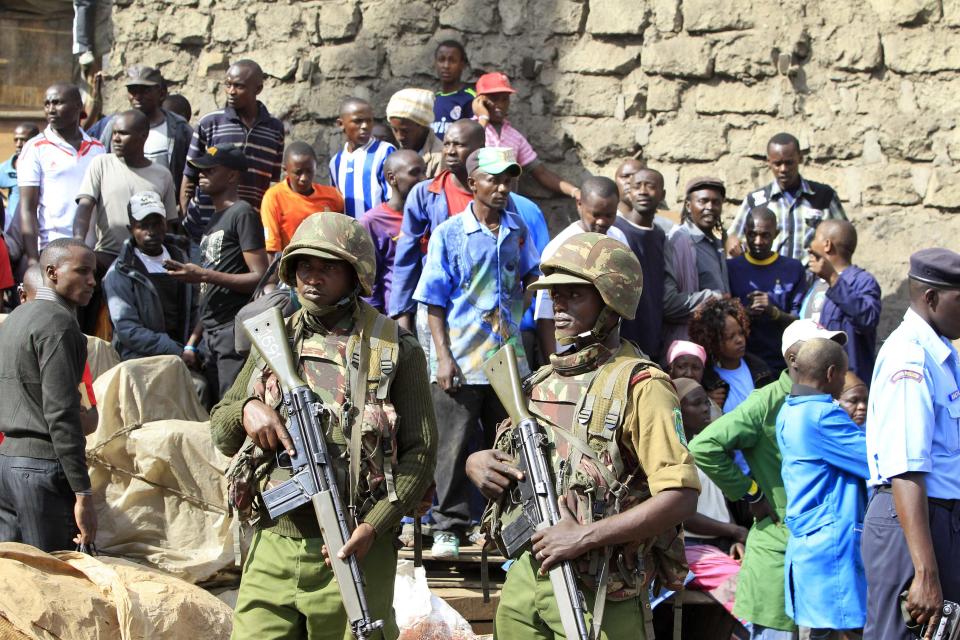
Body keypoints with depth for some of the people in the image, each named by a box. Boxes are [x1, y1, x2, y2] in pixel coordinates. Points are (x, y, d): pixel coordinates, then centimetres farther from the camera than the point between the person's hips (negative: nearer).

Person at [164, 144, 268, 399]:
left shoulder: (243, 213, -6)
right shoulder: (214, 220, 22)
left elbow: (260, 278, -15)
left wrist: (203, 275, -17)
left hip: (235, 328, -9)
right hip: (211, 333, 9)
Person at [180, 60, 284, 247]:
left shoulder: (275, 129, 8)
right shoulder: (209, 124, 3)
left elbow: (274, 183, 13)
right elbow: (189, 178, 6)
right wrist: (185, 220, 0)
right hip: (204, 229, -1)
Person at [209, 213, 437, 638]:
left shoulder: (396, 351, 1)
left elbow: (420, 452, -4)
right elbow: (220, 433, 16)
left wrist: (373, 527, -15)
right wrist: (247, 410, -7)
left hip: (352, 552, -3)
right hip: (272, 549, 3)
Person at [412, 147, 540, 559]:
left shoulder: (518, 230, 10)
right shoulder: (449, 233, -1)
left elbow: (531, 278, 25)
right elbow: (434, 301, -3)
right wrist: (443, 356, -10)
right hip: (461, 361, -4)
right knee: (453, 447, 0)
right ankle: (449, 529, 8)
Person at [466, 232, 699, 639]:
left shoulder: (639, 386, -10)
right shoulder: (541, 382, 13)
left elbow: (680, 497, -18)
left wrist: (585, 536, -22)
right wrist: (476, 464, 0)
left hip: (599, 594, -7)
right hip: (524, 579, 7)